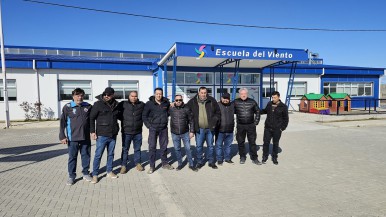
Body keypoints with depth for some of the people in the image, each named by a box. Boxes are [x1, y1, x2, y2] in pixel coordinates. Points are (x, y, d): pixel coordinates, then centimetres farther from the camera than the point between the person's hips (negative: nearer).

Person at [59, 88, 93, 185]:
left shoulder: (88, 106, 4)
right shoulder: (67, 107, -4)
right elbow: (62, 123, -3)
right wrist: (62, 136, -5)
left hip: (86, 137, 2)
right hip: (73, 137, -2)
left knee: (86, 155, 12)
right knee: (72, 157, 8)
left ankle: (86, 173, 27)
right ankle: (71, 176, 21)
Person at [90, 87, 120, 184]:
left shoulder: (116, 105, 6)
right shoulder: (98, 104, -7)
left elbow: (119, 116, 21)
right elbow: (92, 118, -6)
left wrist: (117, 128, 11)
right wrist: (92, 131, -10)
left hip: (113, 135, 5)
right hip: (102, 135, -4)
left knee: (111, 154, 14)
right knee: (98, 155, 1)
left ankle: (109, 171, 28)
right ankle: (95, 175, 12)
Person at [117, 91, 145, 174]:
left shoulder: (142, 105, 2)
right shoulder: (123, 104, -6)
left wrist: (141, 121, 4)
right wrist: (122, 119, -2)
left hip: (138, 132, 2)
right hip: (126, 132, -2)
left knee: (137, 149, 14)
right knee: (125, 149, 7)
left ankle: (138, 163, 30)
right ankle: (123, 165, 20)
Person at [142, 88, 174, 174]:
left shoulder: (166, 103, 0)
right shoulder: (149, 104, -6)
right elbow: (144, 116, 1)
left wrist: (165, 121, 8)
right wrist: (148, 125, -5)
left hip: (164, 128, 3)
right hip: (153, 128, -2)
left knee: (164, 146, 12)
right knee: (152, 147, 0)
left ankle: (165, 163, 26)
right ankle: (152, 166, 10)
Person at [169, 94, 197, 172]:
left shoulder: (186, 109, -6)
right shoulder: (171, 109, -3)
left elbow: (191, 120, -2)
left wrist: (192, 131, -4)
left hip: (185, 133, -1)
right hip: (174, 133, 2)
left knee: (188, 149, 5)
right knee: (177, 149, 12)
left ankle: (191, 164, 19)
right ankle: (180, 164, 27)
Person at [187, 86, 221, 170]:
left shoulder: (212, 101, -1)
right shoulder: (192, 102, -2)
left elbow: (218, 112, 7)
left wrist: (215, 121, -3)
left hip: (210, 128, 1)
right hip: (199, 129, 0)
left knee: (210, 146, 12)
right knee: (199, 146, 7)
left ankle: (211, 161, 26)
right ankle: (199, 162, 23)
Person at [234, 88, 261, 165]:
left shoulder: (252, 102, 3)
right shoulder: (236, 102, -1)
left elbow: (257, 111, 11)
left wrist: (256, 122, 5)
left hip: (251, 125, 0)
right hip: (240, 126, 0)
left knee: (252, 142, 5)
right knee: (241, 142, 7)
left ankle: (254, 158, 15)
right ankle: (242, 157, 22)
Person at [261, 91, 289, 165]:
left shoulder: (283, 107, -6)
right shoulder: (269, 104, 4)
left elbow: (286, 119, -2)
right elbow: (265, 111, 23)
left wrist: (282, 128, -7)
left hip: (277, 129, -3)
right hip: (267, 128, 3)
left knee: (275, 144, 9)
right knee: (266, 142, 5)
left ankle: (274, 158, 23)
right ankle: (265, 157, 20)